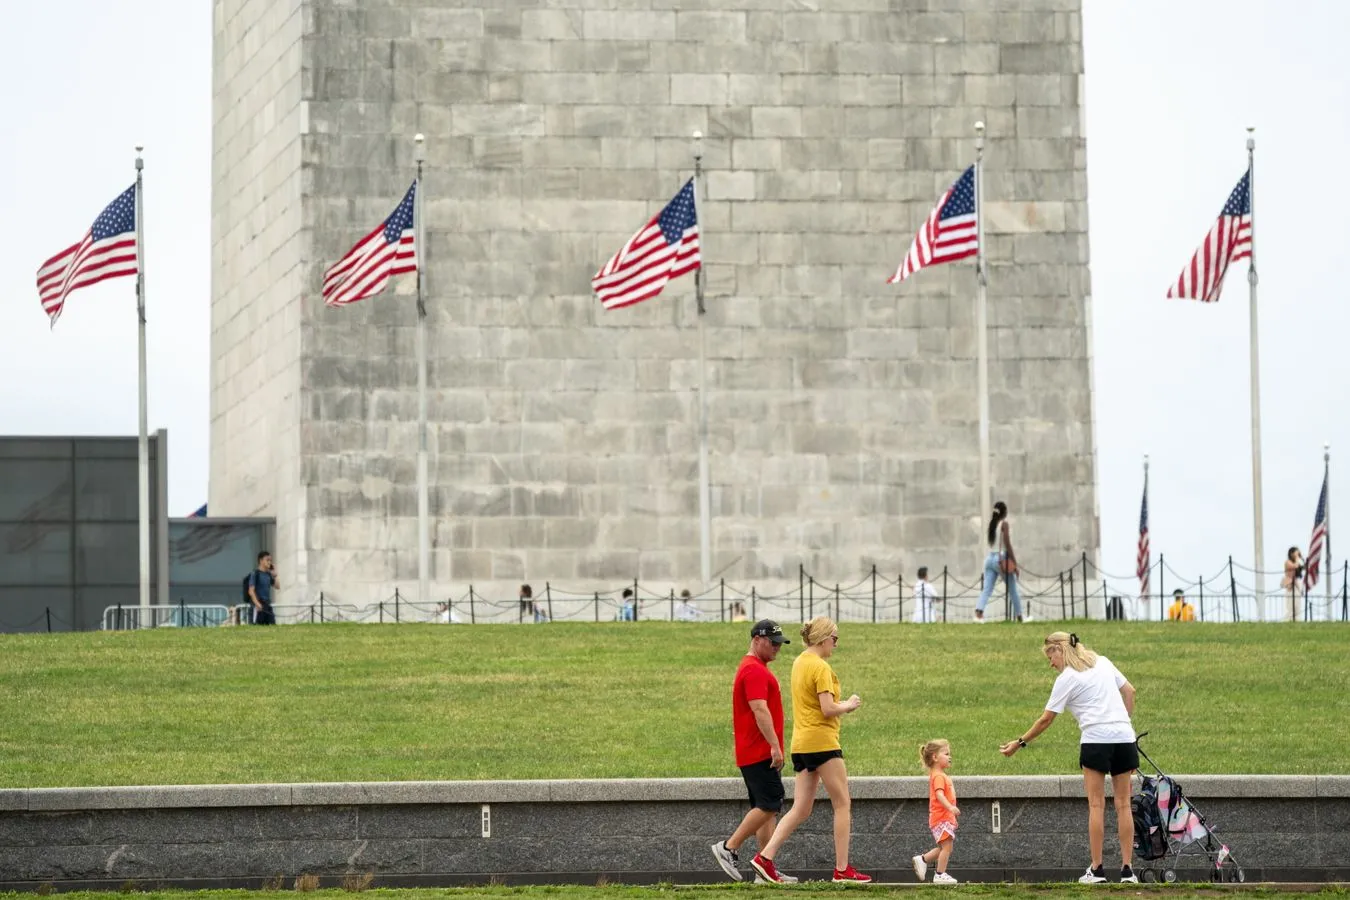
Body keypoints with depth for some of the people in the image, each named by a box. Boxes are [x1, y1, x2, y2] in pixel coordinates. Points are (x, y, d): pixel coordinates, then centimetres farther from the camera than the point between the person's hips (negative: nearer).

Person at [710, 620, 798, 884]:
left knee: (768, 808, 7)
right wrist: (775, 746, -25)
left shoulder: (755, 669, 21)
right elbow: (760, 710, -22)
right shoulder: (754, 671, -14)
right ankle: (728, 848, -7)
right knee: (769, 805, -11)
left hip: (760, 753, 11)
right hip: (760, 753, -11)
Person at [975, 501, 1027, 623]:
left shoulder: (991, 524, 11)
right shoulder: (1004, 524, -9)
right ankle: (1019, 617, 18)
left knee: (987, 589, -3)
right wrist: (1014, 562, -11)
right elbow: (1007, 544, -13)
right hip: (1002, 558, -6)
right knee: (1013, 590, 9)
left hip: (990, 558, 6)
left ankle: (978, 614, -22)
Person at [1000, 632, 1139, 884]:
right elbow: (1129, 691, 14)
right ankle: (1127, 869, 2)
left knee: (1096, 805, 0)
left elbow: (1046, 720, 0)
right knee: (1123, 805, 4)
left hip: (1096, 740, -5)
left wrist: (1019, 743, 9)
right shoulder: (1103, 663, 13)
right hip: (1124, 738, 5)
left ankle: (1096, 869, -3)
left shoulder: (1066, 679, -2)